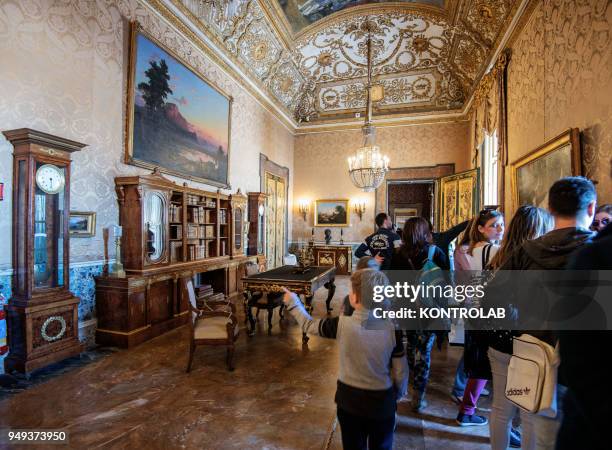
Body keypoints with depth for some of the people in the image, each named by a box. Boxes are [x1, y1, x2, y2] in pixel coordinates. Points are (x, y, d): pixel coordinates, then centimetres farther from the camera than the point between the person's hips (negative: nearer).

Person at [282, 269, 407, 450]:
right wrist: (397, 395, 12)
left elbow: (308, 325, -5)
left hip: (349, 401, 0)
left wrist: (293, 303, 9)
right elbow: (401, 372, -9)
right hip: (382, 402, 1)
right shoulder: (391, 328, -19)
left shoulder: (341, 324, -22)